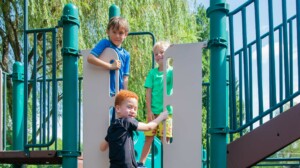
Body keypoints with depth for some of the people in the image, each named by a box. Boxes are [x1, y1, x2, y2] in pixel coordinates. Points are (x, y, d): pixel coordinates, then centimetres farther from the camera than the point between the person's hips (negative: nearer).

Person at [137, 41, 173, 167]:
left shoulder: (172, 71, 0)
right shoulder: (153, 73, 5)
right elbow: (148, 92, 2)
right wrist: (149, 110, -5)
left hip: (167, 111, -2)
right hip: (153, 111, 2)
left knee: (165, 140, 1)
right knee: (149, 138, 6)